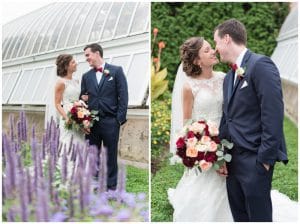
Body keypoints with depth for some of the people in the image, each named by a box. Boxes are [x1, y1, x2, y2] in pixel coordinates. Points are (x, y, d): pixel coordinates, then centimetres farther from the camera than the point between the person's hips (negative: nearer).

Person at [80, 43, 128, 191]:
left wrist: (120, 118, -10)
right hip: (91, 121, 4)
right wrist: (82, 98, -7)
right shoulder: (86, 76, 12)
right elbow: (83, 97, 17)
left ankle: (111, 185, 16)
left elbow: (123, 96, -4)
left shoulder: (116, 71, -1)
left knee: (111, 155, 5)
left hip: (110, 121, -3)